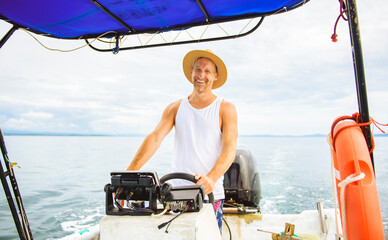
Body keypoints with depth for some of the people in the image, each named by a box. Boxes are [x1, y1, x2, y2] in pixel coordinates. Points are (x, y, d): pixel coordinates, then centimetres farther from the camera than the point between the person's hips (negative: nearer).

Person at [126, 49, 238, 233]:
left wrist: (211, 178, -28)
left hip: (211, 195, -2)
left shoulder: (225, 109, 2)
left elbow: (230, 148, -9)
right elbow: (155, 138, -3)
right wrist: (130, 172, -17)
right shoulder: (175, 108, 9)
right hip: (177, 194, 2)